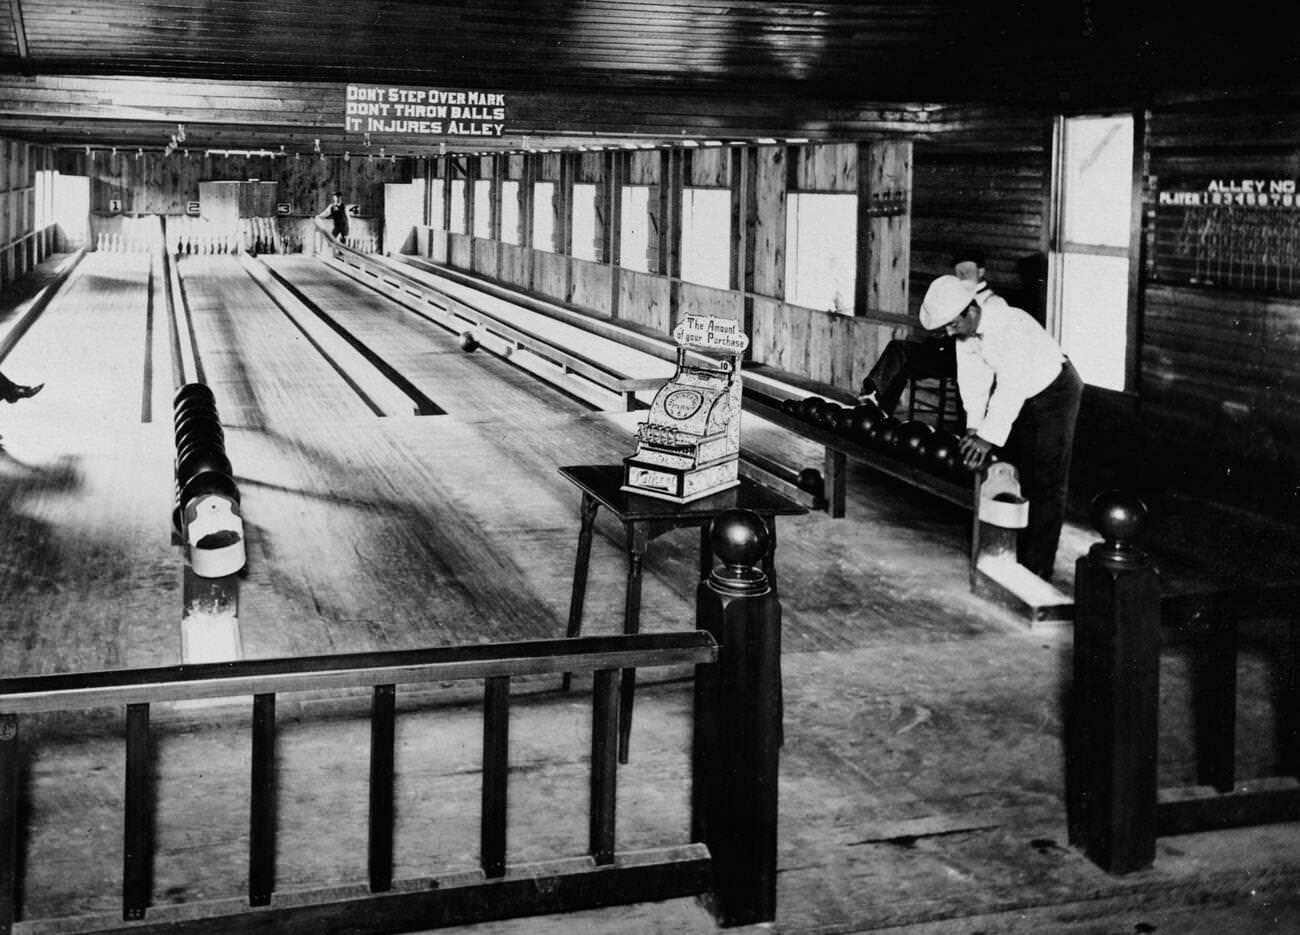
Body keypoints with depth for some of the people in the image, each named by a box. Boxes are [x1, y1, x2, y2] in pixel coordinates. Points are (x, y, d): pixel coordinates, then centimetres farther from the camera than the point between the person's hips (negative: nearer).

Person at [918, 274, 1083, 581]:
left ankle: (1039, 567, -4)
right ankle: (1018, 557, 18)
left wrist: (990, 438, -40)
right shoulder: (964, 330, -12)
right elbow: (972, 379, -8)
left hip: (1055, 391, -8)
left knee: (1047, 484, -7)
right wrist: (974, 427, -18)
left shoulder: (1011, 325, -36)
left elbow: (1011, 385, -39)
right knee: (1018, 475, 10)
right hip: (1019, 396, 8)